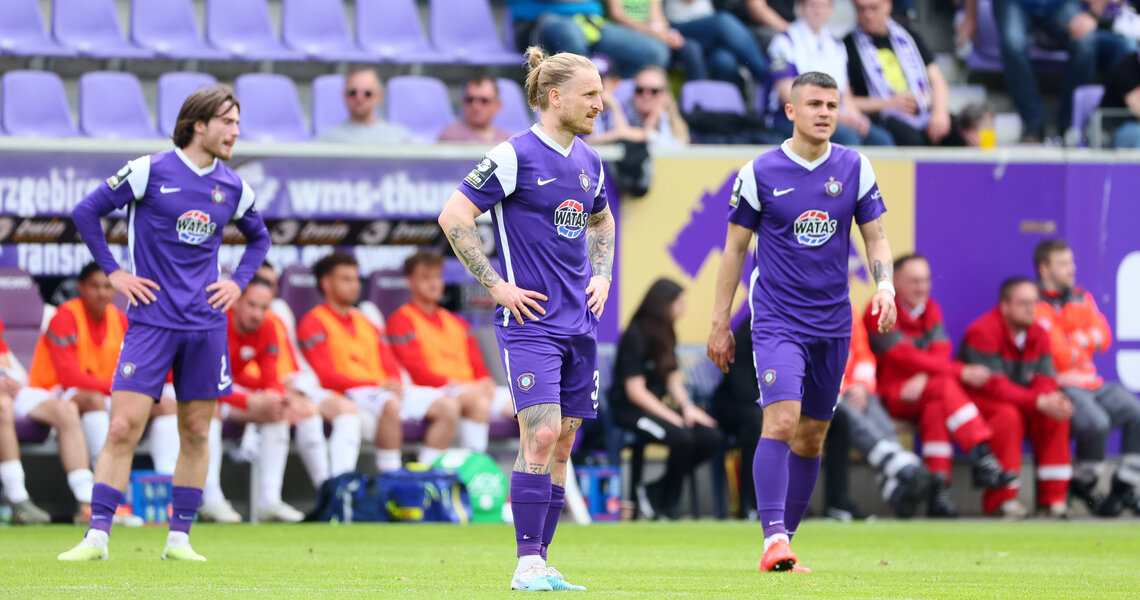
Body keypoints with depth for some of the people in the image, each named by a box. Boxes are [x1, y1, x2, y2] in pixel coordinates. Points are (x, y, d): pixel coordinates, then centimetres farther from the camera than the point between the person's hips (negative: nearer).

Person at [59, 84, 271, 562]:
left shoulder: (232, 187, 9)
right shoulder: (149, 171, -5)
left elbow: (258, 237, 26)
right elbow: (86, 212, 0)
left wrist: (239, 281, 11)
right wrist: (113, 272, -3)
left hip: (206, 324, 4)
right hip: (151, 320, -4)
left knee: (196, 433, 5)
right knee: (124, 427, -10)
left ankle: (179, 539, 13)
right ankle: (97, 537, -6)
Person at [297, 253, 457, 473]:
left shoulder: (364, 322, 27)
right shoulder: (314, 323, 2)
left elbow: (391, 368, 22)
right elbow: (326, 377, -9)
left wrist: (395, 384, -4)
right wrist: (378, 386, -18)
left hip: (388, 390, 8)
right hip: (348, 394, -8)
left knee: (448, 406, -11)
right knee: (390, 405, -40)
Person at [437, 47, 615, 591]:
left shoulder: (589, 162, 12)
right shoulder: (515, 156, -11)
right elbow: (453, 216, -12)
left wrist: (601, 277, 16)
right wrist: (497, 284, -12)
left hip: (579, 322, 7)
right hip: (530, 321, -7)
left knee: (562, 443, 6)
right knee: (541, 434, -16)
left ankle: (539, 564, 11)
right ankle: (527, 564, -12)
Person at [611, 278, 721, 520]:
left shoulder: (665, 335, 13)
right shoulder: (634, 337, -13)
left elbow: (673, 379, 13)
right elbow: (635, 391, -17)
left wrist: (687, 408, -7)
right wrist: (673, 418, -19)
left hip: (660, 405, 8)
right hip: (630, 410, -8)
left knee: (711, 437, -15)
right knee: (682, 438, -32)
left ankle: (654, 492, -6)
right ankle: (670, 507, -11)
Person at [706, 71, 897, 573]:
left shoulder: (855, 169, 4)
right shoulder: (759, 173, -3)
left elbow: (875, 236, 11)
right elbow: (735, 248, 4)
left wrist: (885, 285, -9)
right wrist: (720, 324, 4)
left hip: (832, 322, 4)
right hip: (777, 319, -4)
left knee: (811, 436, 8)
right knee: (781, 419, -21)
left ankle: (785, 540, 19)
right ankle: (773, 539, -24)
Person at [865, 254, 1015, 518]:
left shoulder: (931, 309, 13)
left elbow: (940, 353, 0)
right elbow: (907, 357, -16)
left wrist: (922, 379, -22)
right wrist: (961, 372, -22)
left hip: (920, 391, 5)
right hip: (889, 394, -5)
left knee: (936, 408, -32)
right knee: (945, 386, -31)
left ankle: (939, 488, -38)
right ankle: (982, 460, -41)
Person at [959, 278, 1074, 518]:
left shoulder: (1038, 334, 4)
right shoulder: (983, 332, -18)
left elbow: (1044, 379, -3)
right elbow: (993, 385, -25)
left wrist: (1053, 399, -29)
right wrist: (1038, 402, -33)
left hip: (1022, 402, 6)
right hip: (978, 403, -6)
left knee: (1056, 416, -18)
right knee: (1008, 416, -35)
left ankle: (1053, 497, -13)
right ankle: (1001, 499, -29)